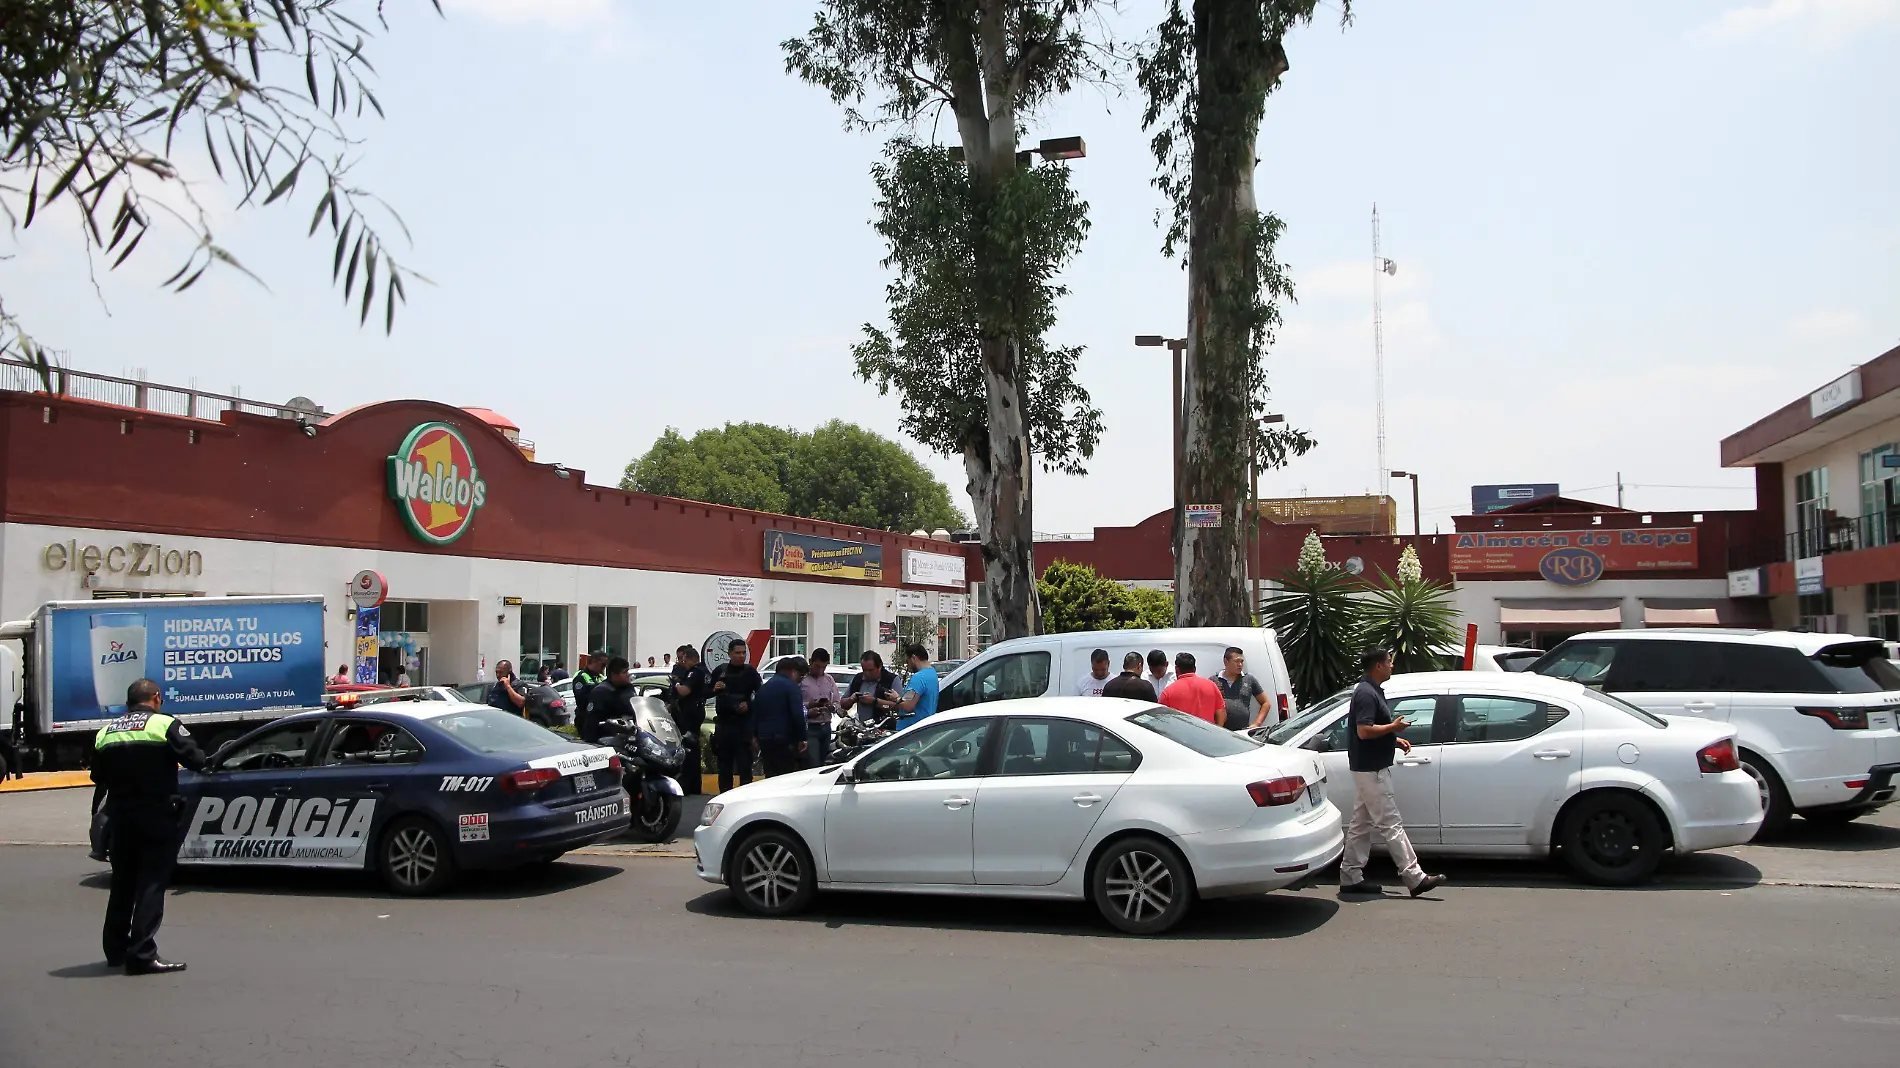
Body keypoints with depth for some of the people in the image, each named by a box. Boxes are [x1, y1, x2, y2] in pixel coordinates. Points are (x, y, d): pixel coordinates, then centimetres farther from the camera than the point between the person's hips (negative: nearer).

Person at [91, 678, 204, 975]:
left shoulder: (106, 732, 9)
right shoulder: (165, 725, -8)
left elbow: (99, 776, 12)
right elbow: (194, 759, -13)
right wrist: (203, 762, 8)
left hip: (120, 816, 6)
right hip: (156, 815, -6)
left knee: (122, 882, 18)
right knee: (151, 883, -3)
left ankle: (116, 949, 28)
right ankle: (142, 954, -7)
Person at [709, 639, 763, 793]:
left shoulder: (750, 672, 0)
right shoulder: (720, 671, 8)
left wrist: (749, 705, -15)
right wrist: (714, 689, -7)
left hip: (743, 722, -3)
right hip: (723, 722, 3)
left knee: (744, 762, -5)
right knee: (724, 763, 9)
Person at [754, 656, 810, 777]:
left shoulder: (763, 687, 18)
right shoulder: (791, 686, -7)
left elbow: (755, 715, 22)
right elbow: (797, 715, -15)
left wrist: (756, 736, 28)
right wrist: (801, 739, -9)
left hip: (764, 740, 7)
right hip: (783, 741, -7)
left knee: (770, 778, 10)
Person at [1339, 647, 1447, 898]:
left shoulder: (1373, 691, 15)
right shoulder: (1366, 693, -18)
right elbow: (1364, 731, -26)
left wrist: (1395, 739, 11)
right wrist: (1394, 727, -15)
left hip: (1370, 768, 11)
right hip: (1370, 770, -11)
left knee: (1361, 824, 12)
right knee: (1391, 825, -8)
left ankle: (1351, 878, 15)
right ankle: (1415, 878, -6)